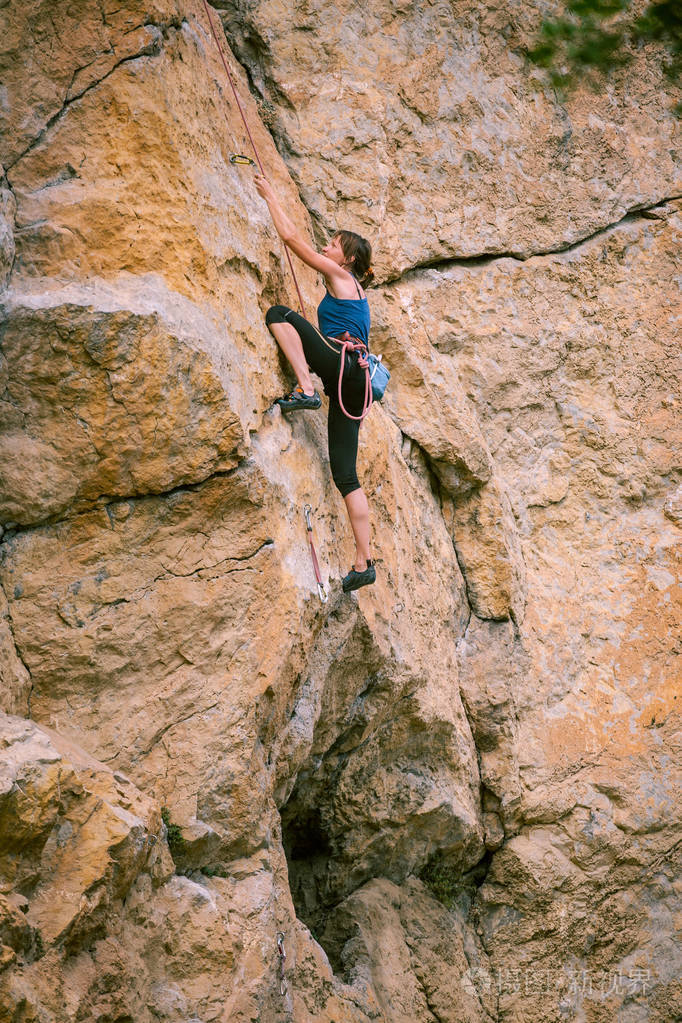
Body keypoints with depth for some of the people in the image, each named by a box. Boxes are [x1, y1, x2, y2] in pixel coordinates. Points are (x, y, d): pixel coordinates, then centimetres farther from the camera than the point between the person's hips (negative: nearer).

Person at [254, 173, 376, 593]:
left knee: (279, 313, -8)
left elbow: (291, 236, 3)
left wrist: (271, 197, 13)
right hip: (352, 385, 8)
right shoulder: (355, 292, 29)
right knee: (345, 474, 2)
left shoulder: (341, 276, 5)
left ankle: (306, 389, -25)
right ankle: (364, 562, -6)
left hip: (342, 365, -8)